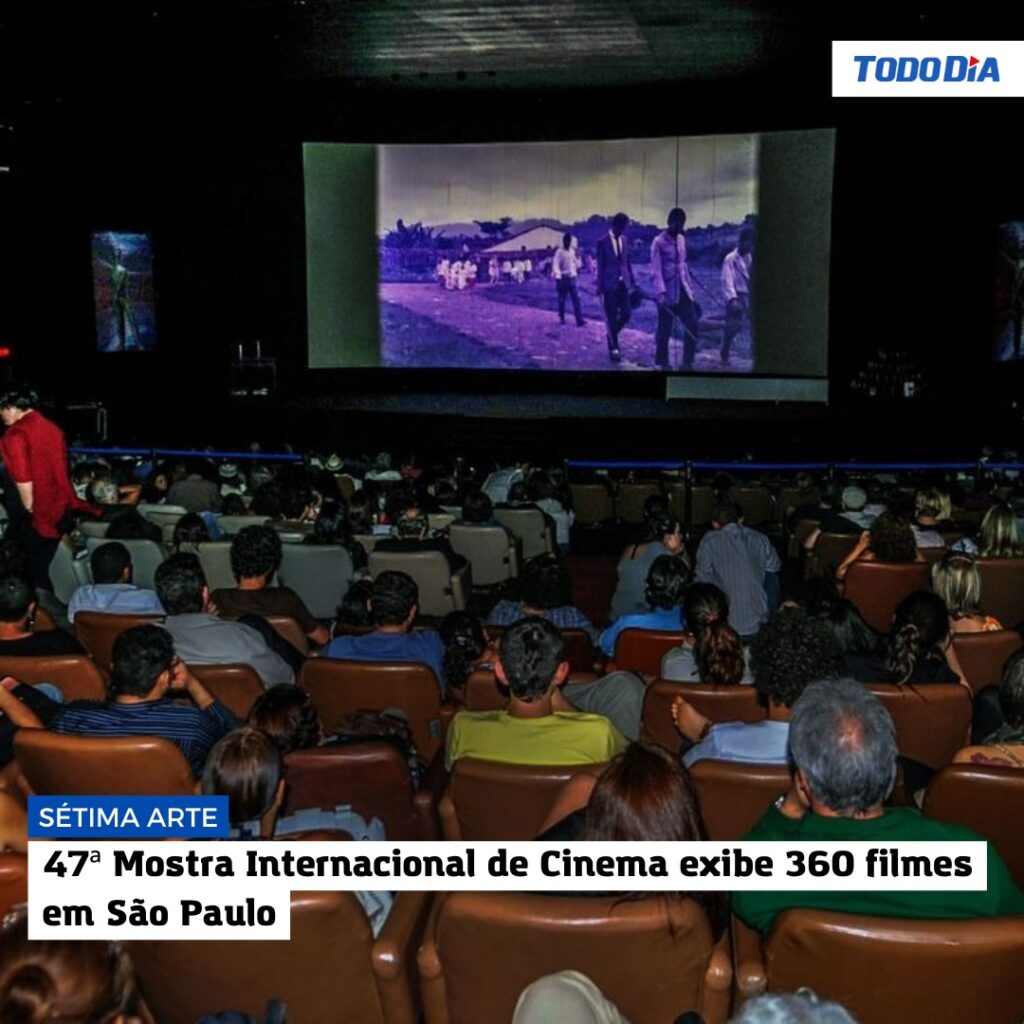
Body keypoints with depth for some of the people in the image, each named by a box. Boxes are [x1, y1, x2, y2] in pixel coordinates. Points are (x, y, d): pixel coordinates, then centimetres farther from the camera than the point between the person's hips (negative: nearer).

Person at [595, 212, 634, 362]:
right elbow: (600, 265, -4)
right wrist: (600, 287, -6)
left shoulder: (625, 240, 9)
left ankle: (612, 335, 26)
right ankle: (614, 348, 7)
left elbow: (628, 261, 13)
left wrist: (633, 282, 10)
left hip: (623, 283, 5)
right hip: (610, 283, -5)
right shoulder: (603, 242, -5)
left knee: (626, 314, 1)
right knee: (612, 317, -2)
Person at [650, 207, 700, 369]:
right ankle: (663, 365, 15)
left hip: (683, 291, 6)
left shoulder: (681, 239, 11)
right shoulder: (659, 242, -9)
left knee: (692, 327, -1)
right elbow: (656, 270, -16)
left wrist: (690, 287, 14)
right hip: (667, 294, -6)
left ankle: (687, 363, 7)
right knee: (664, 330, 2)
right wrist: (660, 293, -27)